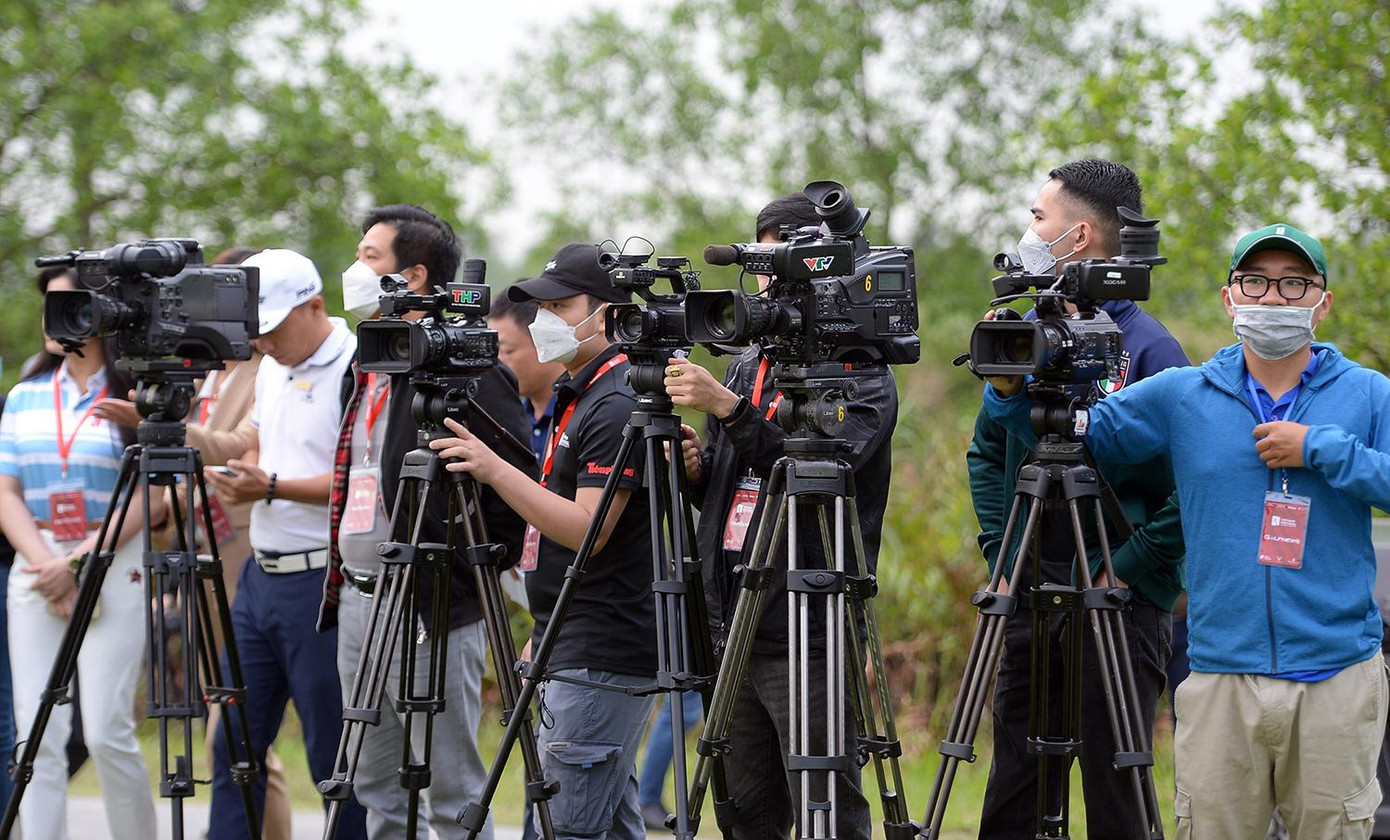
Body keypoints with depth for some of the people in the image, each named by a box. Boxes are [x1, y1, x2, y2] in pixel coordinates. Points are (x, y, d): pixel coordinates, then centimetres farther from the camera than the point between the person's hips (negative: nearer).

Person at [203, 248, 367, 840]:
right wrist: (237, 474, 3)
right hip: (260, 572, 9)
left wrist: (273, 488, -24)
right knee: (235, 744, 10)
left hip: (323, 581, -9)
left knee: (336, 756, -2)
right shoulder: (271, 369, 15)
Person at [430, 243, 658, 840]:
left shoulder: (616, 404, -16)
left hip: (599, 659, -11)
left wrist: (496, 471, -24)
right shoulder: (577, 397, 17)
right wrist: (541, 636, 23)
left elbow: (586, 530, -22)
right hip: (572, 652, 11)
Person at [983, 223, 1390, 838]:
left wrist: (1322, 449, -11)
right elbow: (1080, 434, 18)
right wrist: (1010, 391, 1)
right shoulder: (1180, 397, 9)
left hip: (1338, 678, -1)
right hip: (1220, 677, 1)